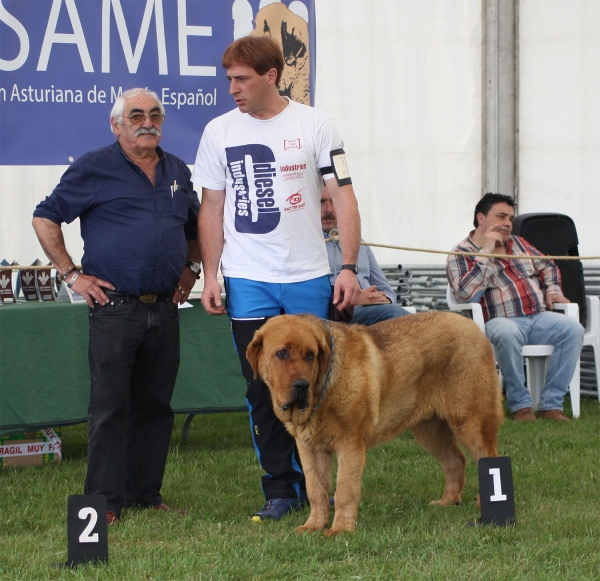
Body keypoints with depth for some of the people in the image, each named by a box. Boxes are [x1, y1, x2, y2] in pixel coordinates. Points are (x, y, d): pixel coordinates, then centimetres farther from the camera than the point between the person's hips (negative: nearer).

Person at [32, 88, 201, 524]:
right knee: (110, 406, -4)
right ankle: (105, 500, 0)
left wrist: (191, 268, 17)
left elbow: (195, 225, 30)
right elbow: (45, 219, -1)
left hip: (164, 307, 5)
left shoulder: (177, 172, 14)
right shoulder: (94, 169, -3)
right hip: (115, 306, -5)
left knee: (156, 405, 8)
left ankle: (147, 493, 16)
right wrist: (71, 274, -4)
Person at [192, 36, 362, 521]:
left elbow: (344, 198, -1)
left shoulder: (315, 125, -1)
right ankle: (279, 488, 11)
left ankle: (310, 481, 19)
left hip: (309, 278, -1)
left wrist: (350, 267, -8)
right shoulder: (220, 132, 4)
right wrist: (210, 276, 1)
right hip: (247, 280, 1)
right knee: (263, 390, 2)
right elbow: (212, 209, 9)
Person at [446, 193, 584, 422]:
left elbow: (547, 266, 35)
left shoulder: (519, 244, 22)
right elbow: (467, 294, -15)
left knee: (573, 330, -24)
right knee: (507, 334, -41)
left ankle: (551, 403, -23)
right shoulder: (461, 255, 2)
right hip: (500, 321, -5)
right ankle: (519, 404, -25)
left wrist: (552, 290, 14)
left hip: (539, 317, 6)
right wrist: (485, 252, -12)